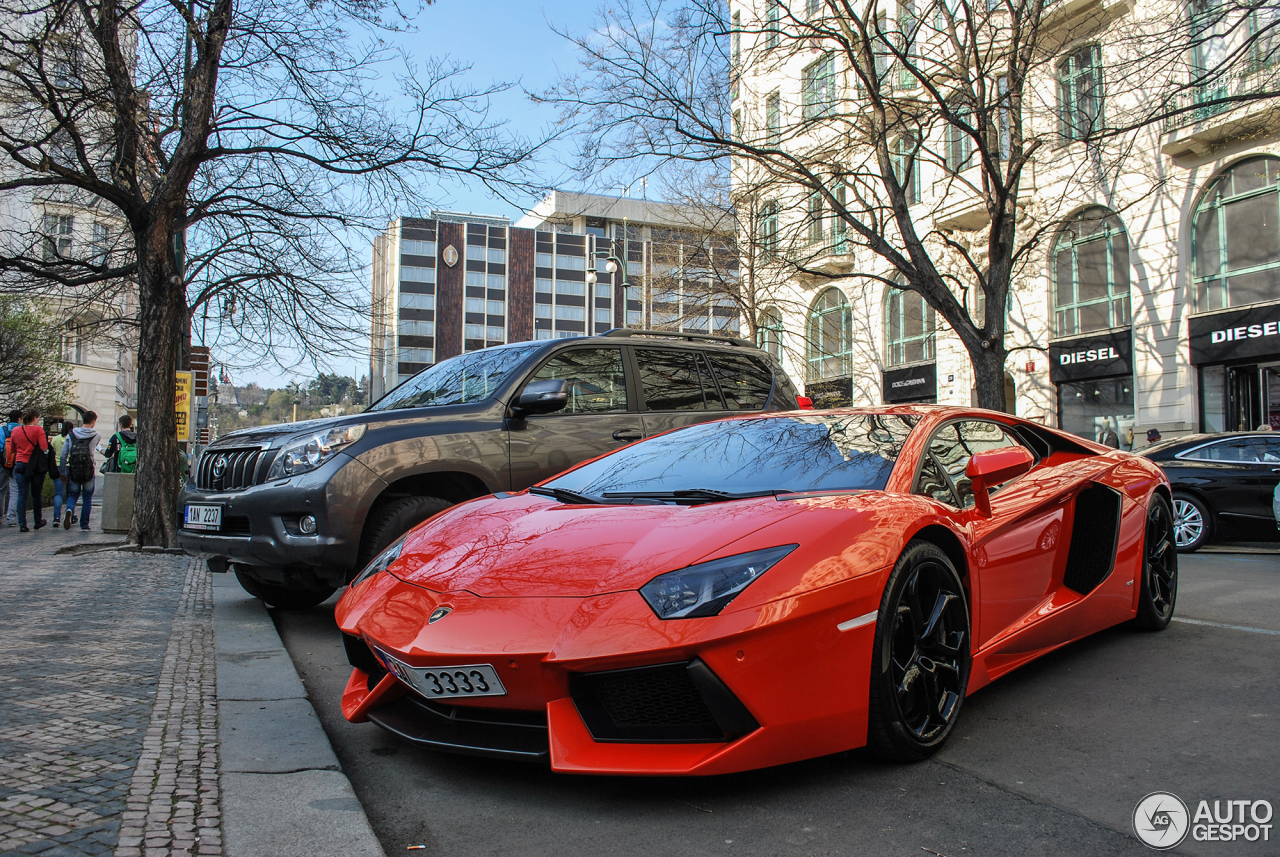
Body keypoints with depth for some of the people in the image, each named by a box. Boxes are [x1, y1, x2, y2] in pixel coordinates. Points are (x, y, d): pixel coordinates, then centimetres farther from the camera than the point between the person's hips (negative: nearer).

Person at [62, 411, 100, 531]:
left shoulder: (71, 434, 4)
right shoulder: (95, 435, -2)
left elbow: (64, 454, 3)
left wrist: (62, 472, 9)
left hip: (73, 470, 2)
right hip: (88, 470, -2)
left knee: (72, 494, 15)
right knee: (87, 498, 10)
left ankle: (69, 510, -18)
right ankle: (84, 524, 11)